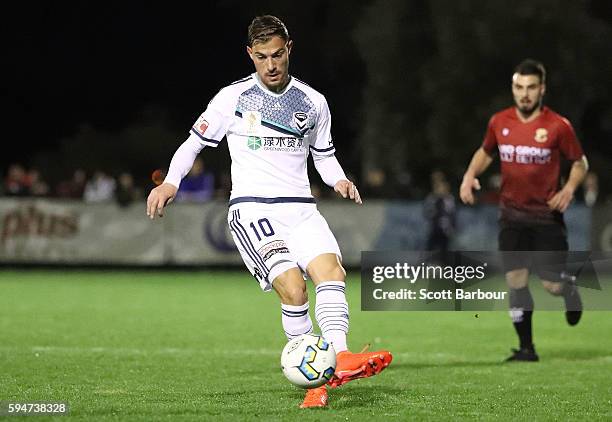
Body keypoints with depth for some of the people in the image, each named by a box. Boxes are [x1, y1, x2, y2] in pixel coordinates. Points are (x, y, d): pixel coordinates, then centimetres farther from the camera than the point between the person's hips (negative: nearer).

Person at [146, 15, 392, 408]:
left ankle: (339, 359, -39)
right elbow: (195, 141, 12)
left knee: (331, 269, -27)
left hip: (300, 208, 3)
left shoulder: (313, 102, 12)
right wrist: (171, 181, -4)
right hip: (252, 209, -3)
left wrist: (339, 180, 4)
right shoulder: (233, 98, 3)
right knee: (293, 288, -25)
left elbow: (324, 154, 25)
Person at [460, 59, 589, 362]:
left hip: (547, 215, -3)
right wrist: (470, 175, 2)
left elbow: (580, 162, 3)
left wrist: (569, 189, -14)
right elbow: (485, 152, 20)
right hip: (512, 216, 3)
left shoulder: (558, 126, -8)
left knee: (552, 285, -4)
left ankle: (570, 288, 34)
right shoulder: (499, 122, 2)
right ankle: (526, 348, 9)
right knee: (515, 282, -3)